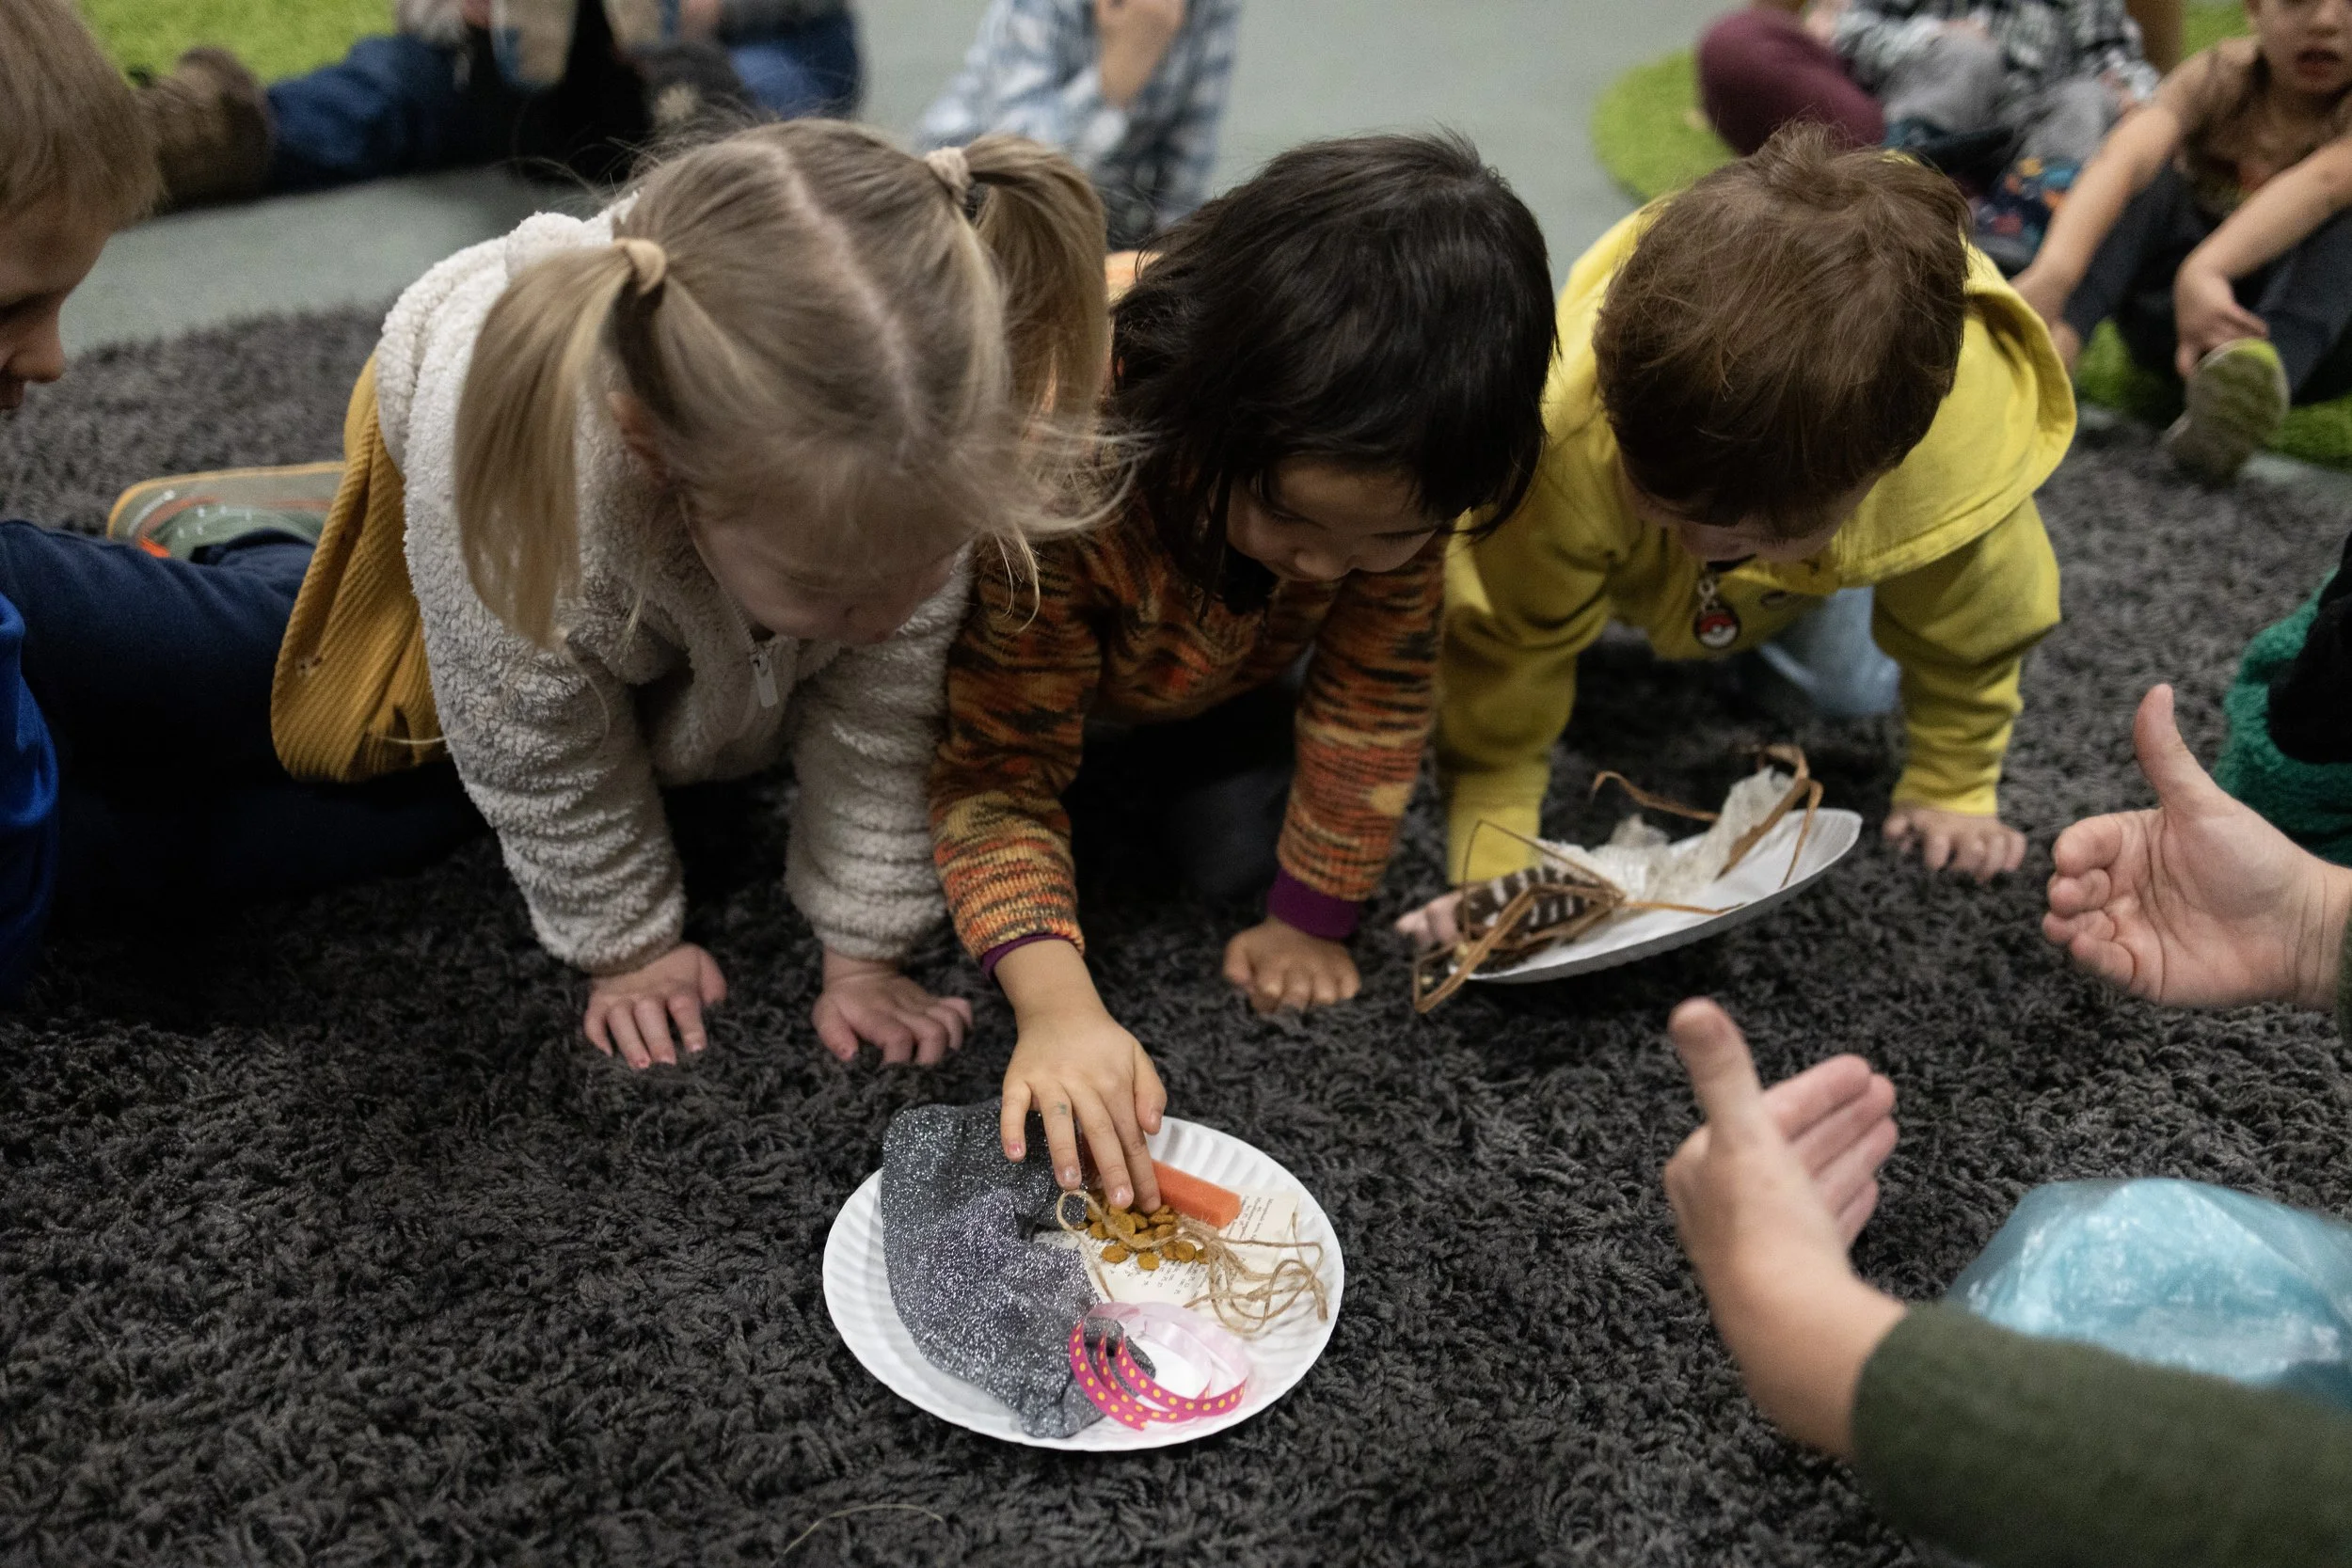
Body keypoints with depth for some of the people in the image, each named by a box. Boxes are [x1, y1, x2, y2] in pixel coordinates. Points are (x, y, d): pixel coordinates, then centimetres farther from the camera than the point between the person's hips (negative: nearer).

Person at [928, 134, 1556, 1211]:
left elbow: (1374, 689, -20)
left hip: (1221, 665, 2)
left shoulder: (1401, 477, -35)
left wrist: (1312, 921, -15)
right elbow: (999, 767, -39)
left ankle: (1152, 751, 21)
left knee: (1238, 855, -10)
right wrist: (1058, 1008, -52)